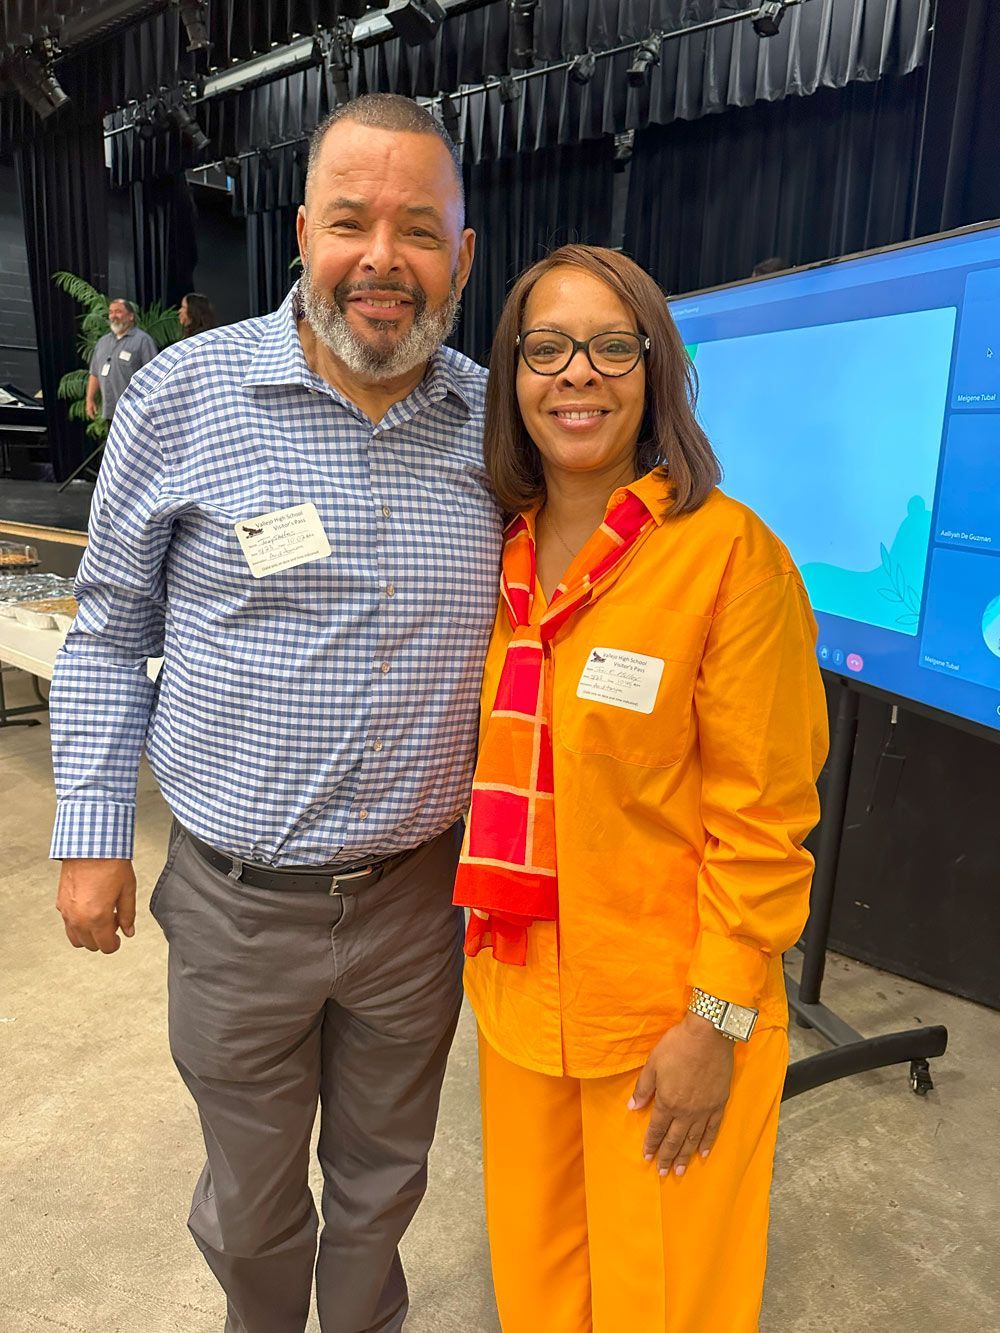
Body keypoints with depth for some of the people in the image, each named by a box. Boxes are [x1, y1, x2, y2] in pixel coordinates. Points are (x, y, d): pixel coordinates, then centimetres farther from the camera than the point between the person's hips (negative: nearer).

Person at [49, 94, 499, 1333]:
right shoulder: (183, 394, -9)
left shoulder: (498, 422, -3)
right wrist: (92, 834, -2)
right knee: (252, 1196, 22)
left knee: (382, 1177, 25)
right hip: (238, 900, -1)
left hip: (418, 893, 2)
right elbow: (110, 628, -1)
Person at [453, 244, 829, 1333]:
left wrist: (718, 1020, -13)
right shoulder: (501, 551, 2)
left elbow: (762, 816, -14)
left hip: (667, 1014, -4)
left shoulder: (729, 553, -16)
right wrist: (487, 934, 11)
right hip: (521, 989, 5)